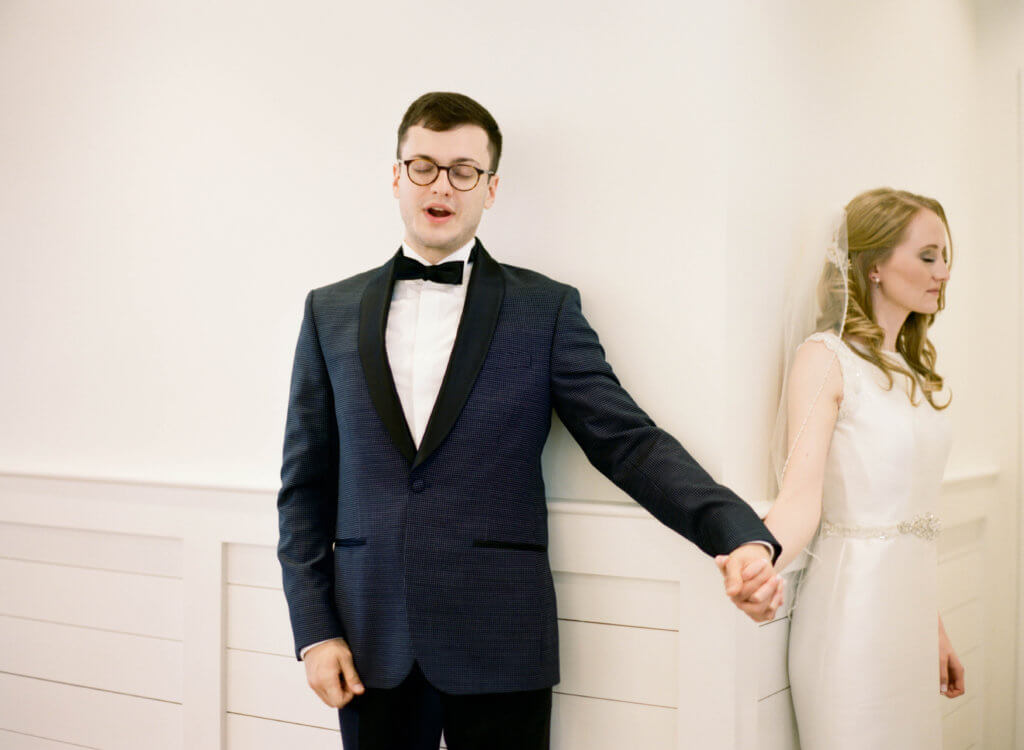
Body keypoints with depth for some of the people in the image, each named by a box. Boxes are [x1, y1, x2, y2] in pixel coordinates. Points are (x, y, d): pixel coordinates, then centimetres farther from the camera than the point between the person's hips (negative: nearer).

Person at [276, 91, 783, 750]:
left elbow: (630, 442, -6)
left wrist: (742, 536, -20)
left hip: (500, 646, -2)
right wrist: (314, 629, 1)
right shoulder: (332, 312, 8)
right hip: (372, 648, 2)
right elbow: (305, 484, 8)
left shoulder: (546, 310, 1)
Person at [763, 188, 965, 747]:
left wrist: (936, 630, 17)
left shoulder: (911, 368, 14)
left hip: (910, 606, 8)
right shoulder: (826, 357, -10)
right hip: (853, 610, -7)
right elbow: (802, 495, -20)